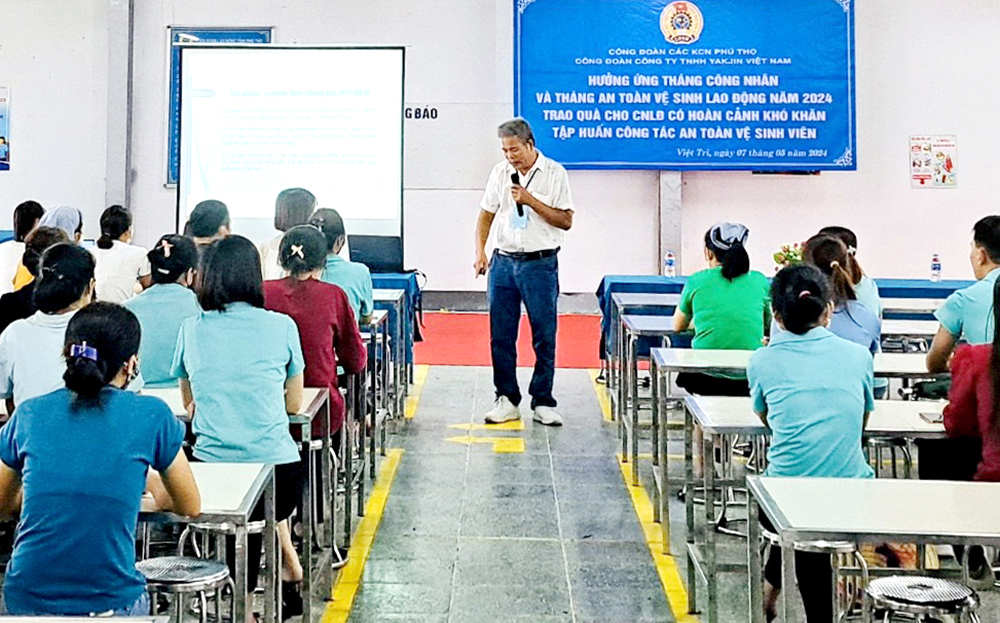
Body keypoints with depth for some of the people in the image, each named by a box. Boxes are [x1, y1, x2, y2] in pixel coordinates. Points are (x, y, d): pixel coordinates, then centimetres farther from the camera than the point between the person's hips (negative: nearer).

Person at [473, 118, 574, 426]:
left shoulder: (554, 173, -3)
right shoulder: (500, 172, 8)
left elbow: (566, 221, -6)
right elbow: (486, 214, 14)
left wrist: (531, 201, -15)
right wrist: (480, 252, 1)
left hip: (541, 264, -3)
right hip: (503, 262, 4)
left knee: (544, 337, 1)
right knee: (500, 335, 5)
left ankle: (543, 403, 10)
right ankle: (507, 400, 16)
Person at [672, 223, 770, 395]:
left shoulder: (696, 281, 2)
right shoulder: (759, 280, 5)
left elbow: (678, 326, 18)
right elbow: (770, 325, 21)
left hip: (707, 380, -1)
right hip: (750, 381, 2)